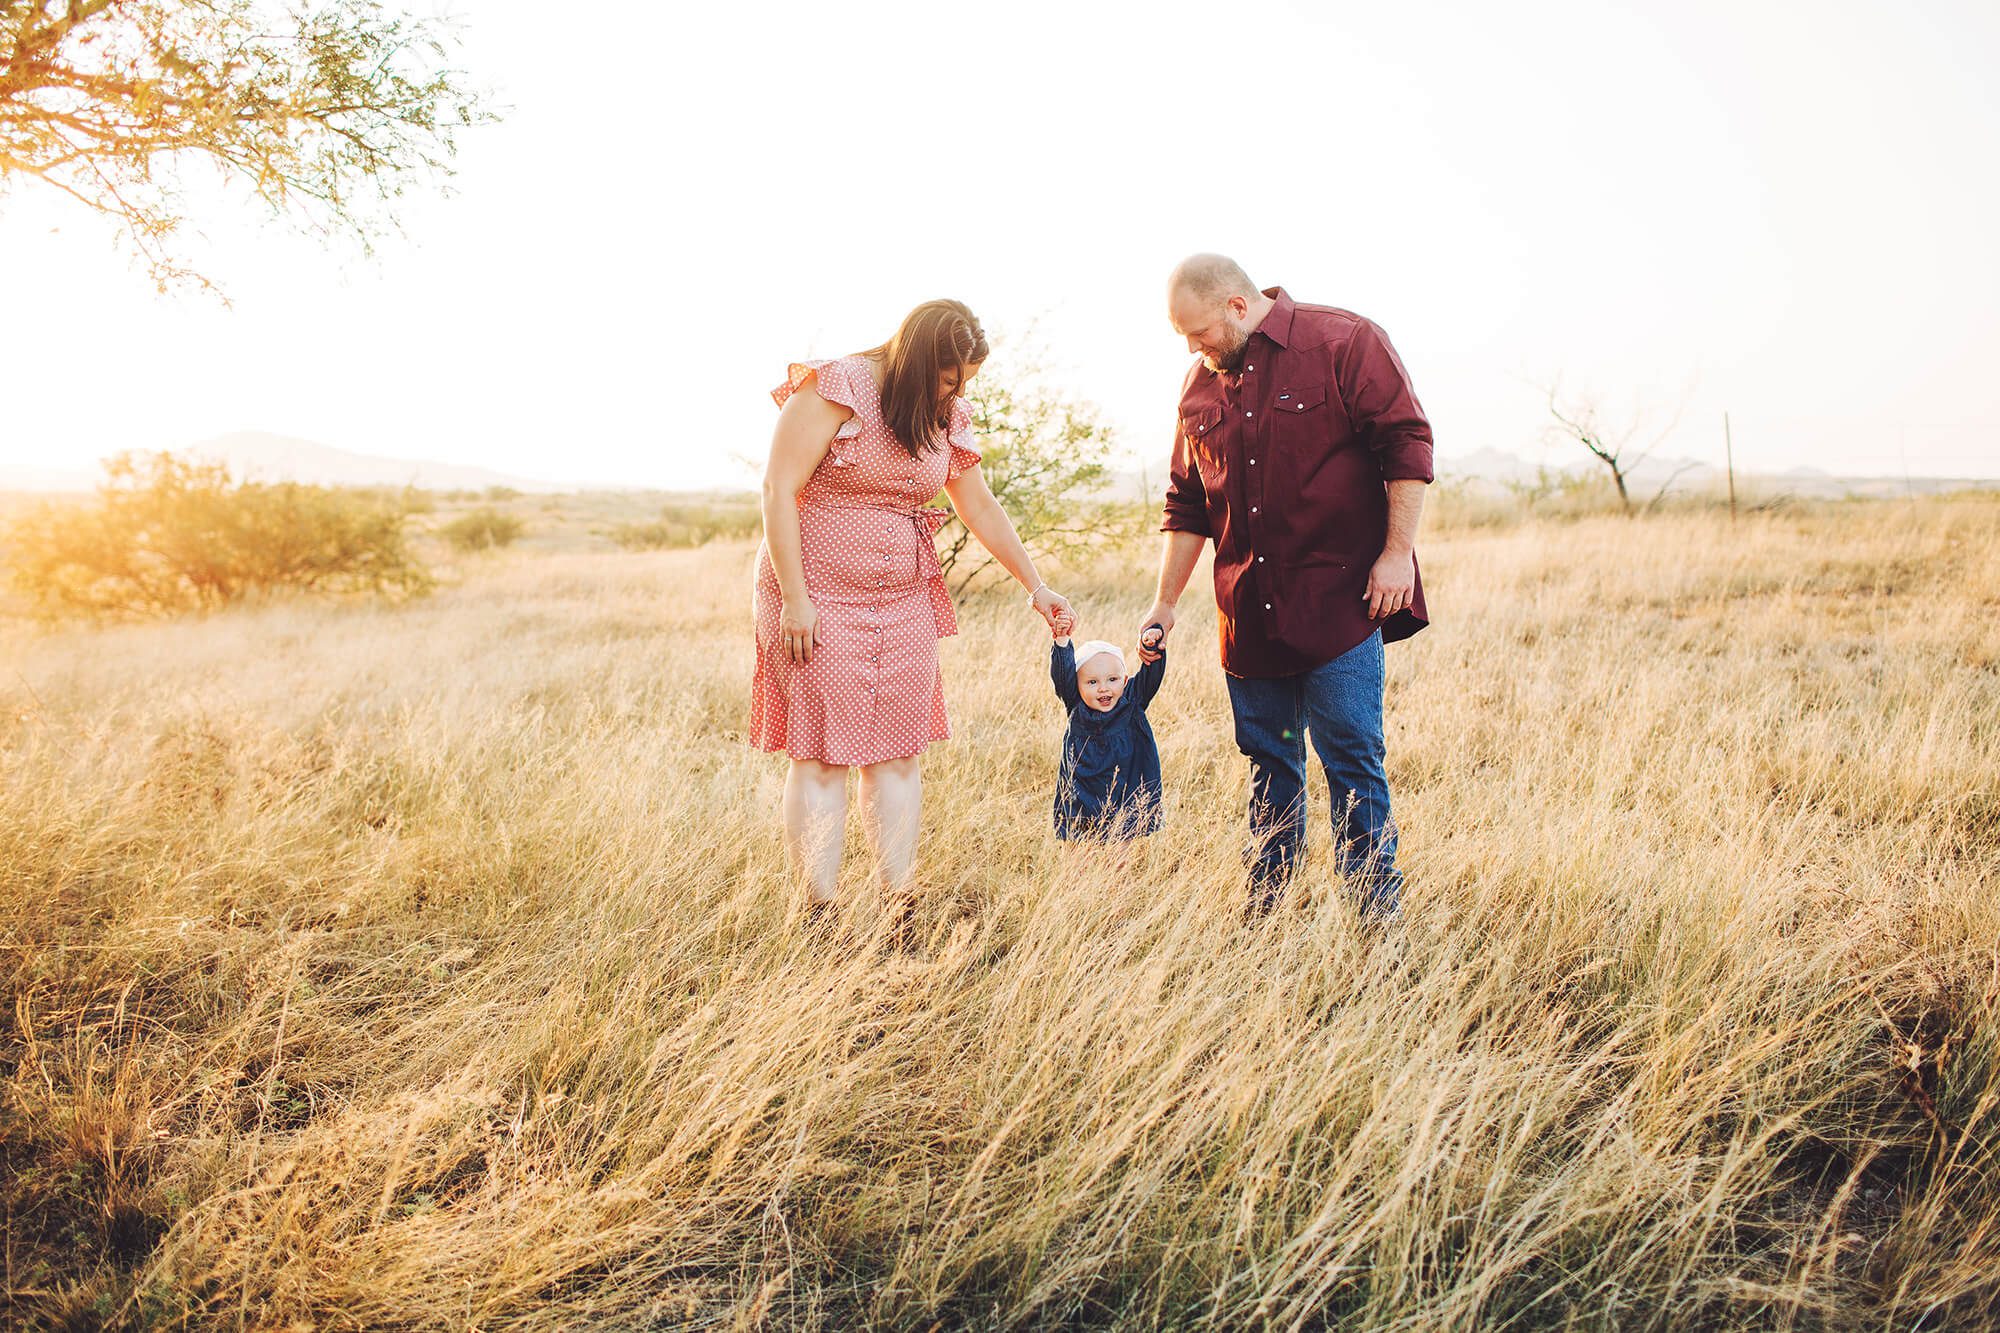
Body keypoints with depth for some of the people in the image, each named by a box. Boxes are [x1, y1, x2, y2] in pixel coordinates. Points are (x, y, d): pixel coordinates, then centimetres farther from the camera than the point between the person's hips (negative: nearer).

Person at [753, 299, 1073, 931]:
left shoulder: (947, 419, 10)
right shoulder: (835, 387, -10)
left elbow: (983, 511, 20)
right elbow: (778, 488, -13)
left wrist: (1035, 584, 22)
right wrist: (794, 598, -16)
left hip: (905, 604, 6)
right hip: (819, 598, -6)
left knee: (897, 752, 5)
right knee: (821, 754, -5)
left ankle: (903, 903, 11)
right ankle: (819, 911, 1)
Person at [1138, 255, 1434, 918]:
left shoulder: (1345, 343, -5)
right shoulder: (1201, 383, 12)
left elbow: (1407, 445, -7)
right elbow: (1187, 503, 17)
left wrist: (1397, 552, -12)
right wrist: (1165, 603, 15)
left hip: (1339, 603, -5)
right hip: (1248, 615, 5)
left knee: (1352, 757, -3)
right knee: (1268, 763, 11)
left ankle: (1377, 912, 8)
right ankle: (1264, 913, 21)